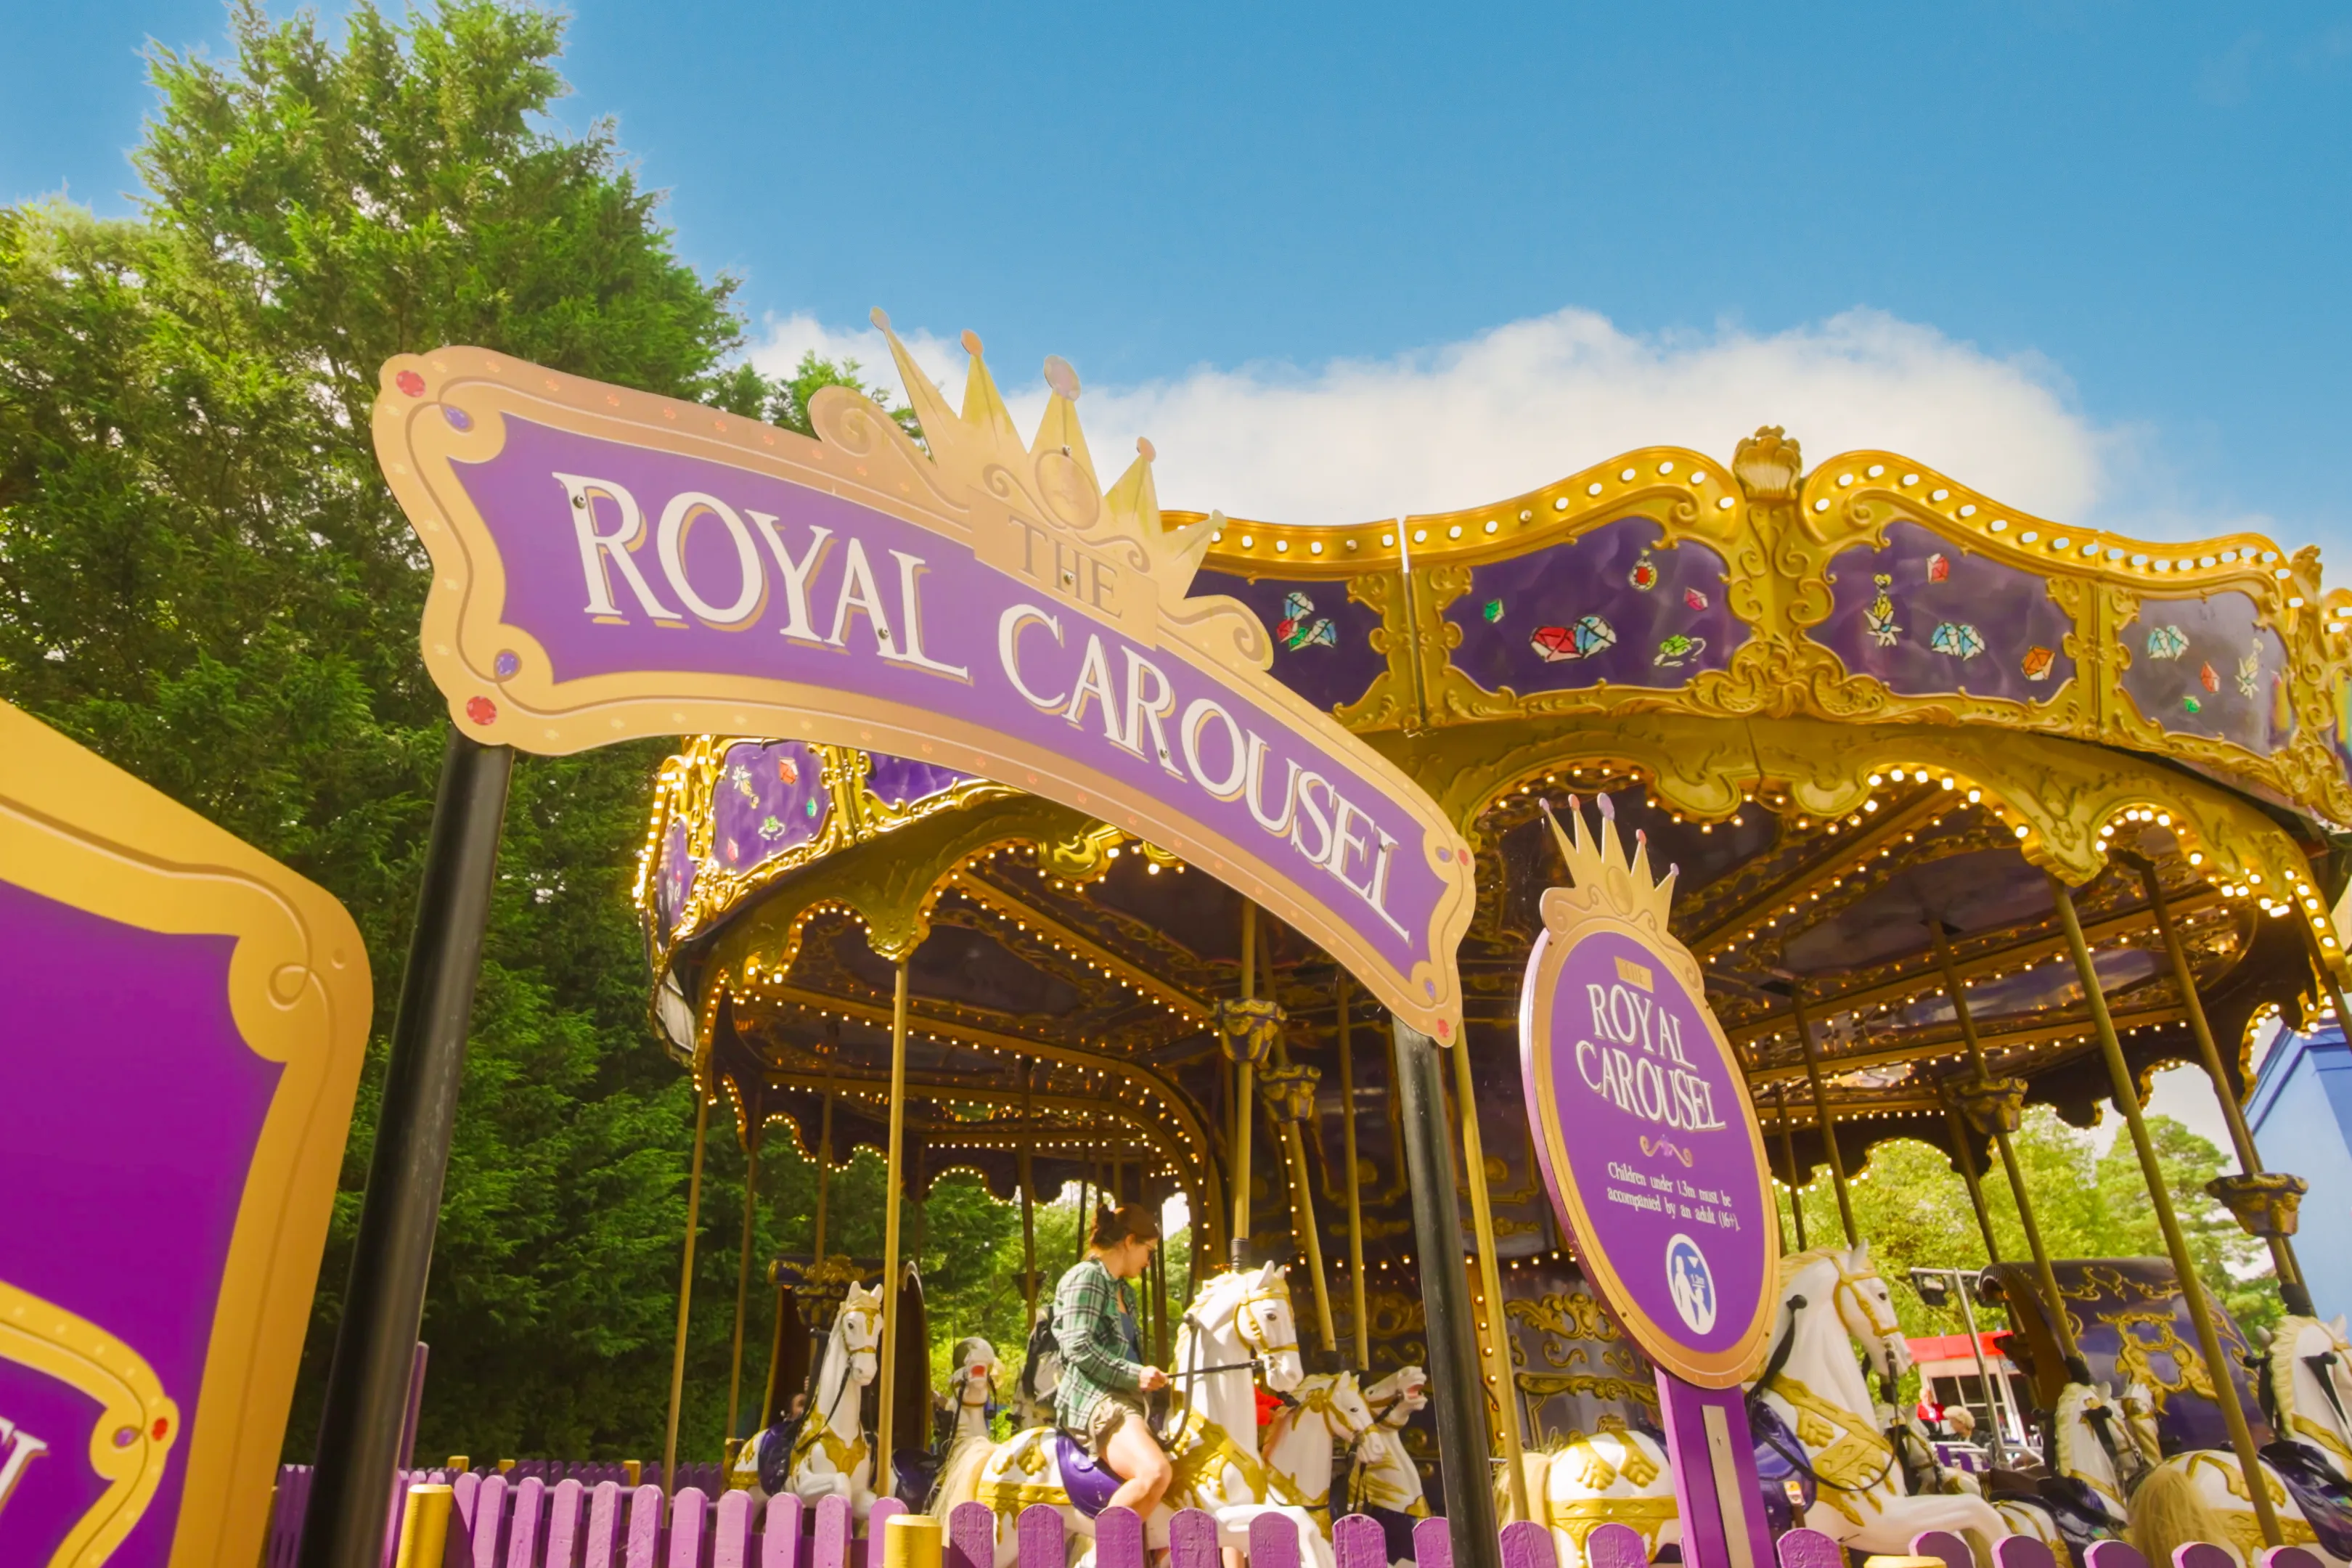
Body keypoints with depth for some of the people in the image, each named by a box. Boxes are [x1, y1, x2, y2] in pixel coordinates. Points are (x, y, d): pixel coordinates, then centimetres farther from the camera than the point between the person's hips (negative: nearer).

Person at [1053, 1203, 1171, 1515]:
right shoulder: (1086, 1277, -6)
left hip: (1124, 1399, 10)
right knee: (1155, 1472, -32)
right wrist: (1135, 1375, -19)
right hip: (1094, 1399, -10)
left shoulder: (1124, 1291, 22)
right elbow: (1079, 1346, -17)